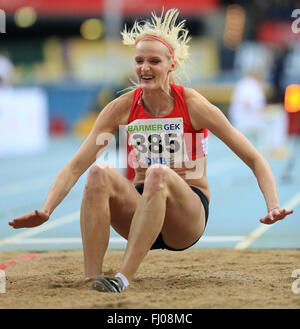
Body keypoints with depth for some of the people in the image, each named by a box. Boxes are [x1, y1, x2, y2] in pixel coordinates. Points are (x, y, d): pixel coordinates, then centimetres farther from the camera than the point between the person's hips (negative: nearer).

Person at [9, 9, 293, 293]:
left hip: (188, 214, -2)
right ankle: (92, 281, -34)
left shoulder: (193, 105, -7)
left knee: (158, 173, -35)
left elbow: (254, 160, -6)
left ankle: (123, 278, -41)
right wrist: (46, 210, -21)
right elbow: (75, 166, -5)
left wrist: (273, 206, -22)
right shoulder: (122, 108, -1)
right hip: (140, 208, 2)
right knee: (99, 174, -28)